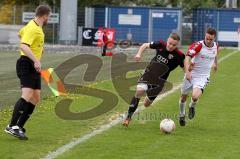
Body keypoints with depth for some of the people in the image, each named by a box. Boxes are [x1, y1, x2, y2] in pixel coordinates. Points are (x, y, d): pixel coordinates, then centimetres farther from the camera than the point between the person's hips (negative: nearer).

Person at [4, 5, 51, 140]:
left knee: (35, 99, 6)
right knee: (27, 95, -23)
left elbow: (21, 33, 35)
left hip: (34, 67, 10)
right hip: (27, 64, -10)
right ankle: (12, 126, -26)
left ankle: (19, 127, 8)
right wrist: (36, 60, -38)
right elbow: (23, 47, -29)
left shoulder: (36, 27, 15)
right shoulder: (33, 29, -16)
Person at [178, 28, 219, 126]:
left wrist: (216, 64, 40)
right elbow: (187, 58, -30)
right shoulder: (198, 45, -19)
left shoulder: (216, 46, -2)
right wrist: (187, 72, -44)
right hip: (191, 75, -1)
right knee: (184, 97, 12)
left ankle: (192, 107, 13)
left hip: (203, 77, 1)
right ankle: (182, 115, 40)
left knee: (195, 96, -23)